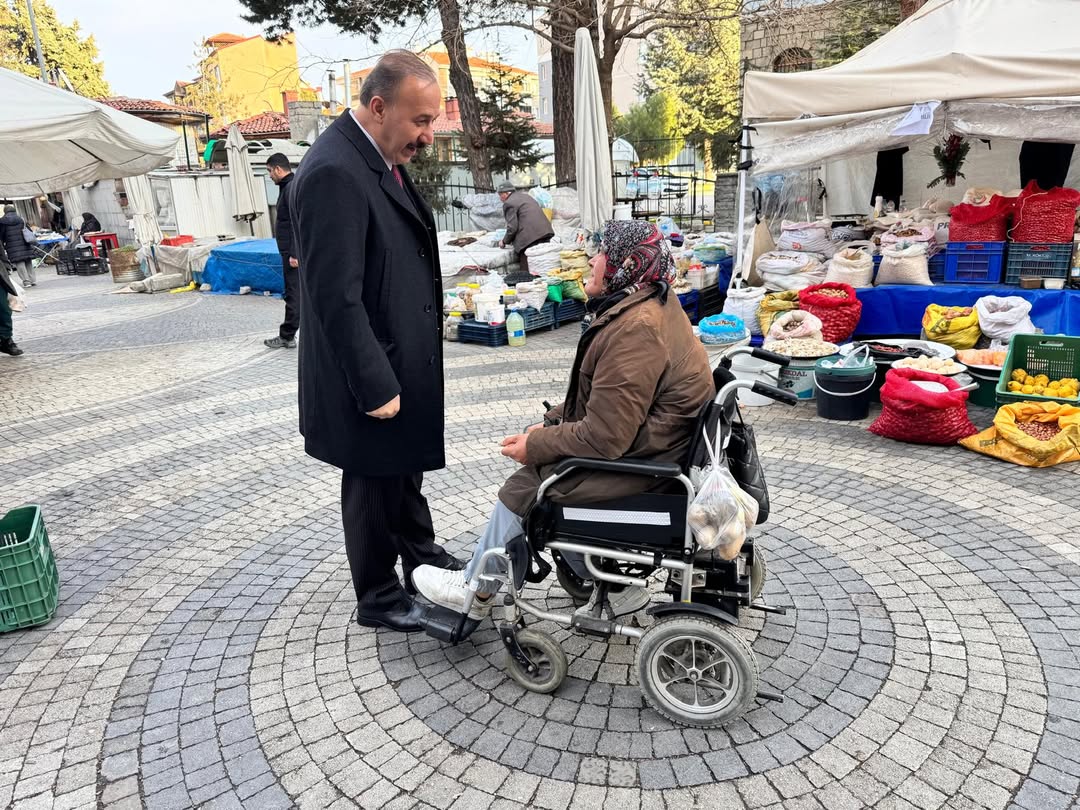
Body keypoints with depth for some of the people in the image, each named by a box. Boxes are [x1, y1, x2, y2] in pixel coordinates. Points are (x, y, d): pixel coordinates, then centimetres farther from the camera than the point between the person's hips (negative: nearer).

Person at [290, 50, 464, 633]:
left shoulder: (381, 158, 6)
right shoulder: (333, 173, -23)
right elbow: (337, 298, -26)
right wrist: (375, 387, -22)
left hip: (403, 362, 9)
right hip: (373, 376, -9)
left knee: (405, 470, 24)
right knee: (373, 484, 10)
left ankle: (422, 557, 46)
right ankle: (378, 598, 31)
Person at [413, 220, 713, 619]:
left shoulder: (636, 330, -26)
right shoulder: (647, 304, 8)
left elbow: (604, 437, -27)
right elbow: (598, 395, 17)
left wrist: (534, 446, -14)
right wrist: (551, 423, 7)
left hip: (638, 463, -10)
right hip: (637, 438, 10)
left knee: (522, 489, -2)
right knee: (543, 469, 11)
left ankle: (475, 590, 22)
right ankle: (614, 588, 17)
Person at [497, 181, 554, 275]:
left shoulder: (508, 203, -3)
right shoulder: (524, 195, 24)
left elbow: (512, 227, -10)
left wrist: (504, 242, 5)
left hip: (529, 238, -9)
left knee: (527, 271, -7)